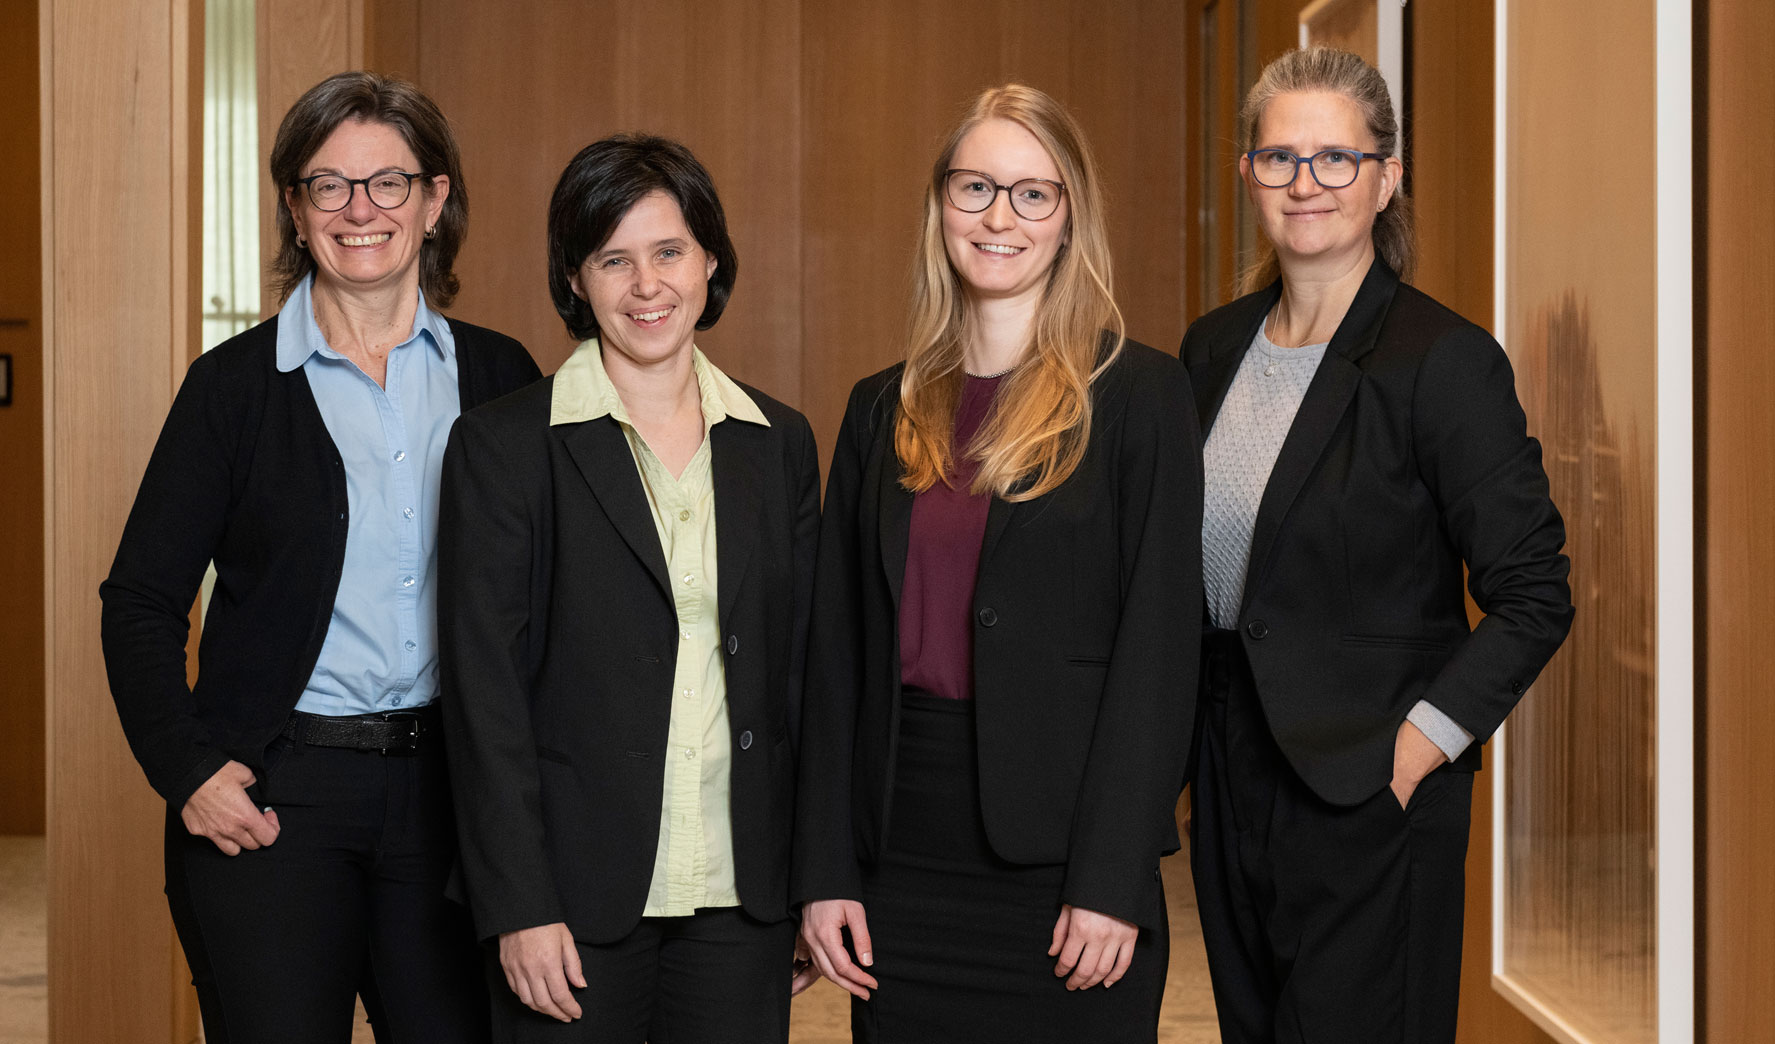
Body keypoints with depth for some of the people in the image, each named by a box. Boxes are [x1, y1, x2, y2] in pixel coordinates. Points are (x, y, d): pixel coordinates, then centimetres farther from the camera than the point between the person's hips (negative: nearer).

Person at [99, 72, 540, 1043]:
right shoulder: (235, 383, 0)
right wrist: (187, 770, -8)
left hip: (450, 790, 2)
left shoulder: (499, 376, 6)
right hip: (272, 798, -2)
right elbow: (140, 600, 2)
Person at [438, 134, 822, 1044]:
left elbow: (799, 668, 10)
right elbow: (482, 689, -7)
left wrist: (813, 883, 8)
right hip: (576, 898, -3)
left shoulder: (779, 442, 8)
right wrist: (519, 907, -12)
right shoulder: (502, 445, -3)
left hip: (739, 899, 3)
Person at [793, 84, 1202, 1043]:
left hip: (1063, 858, -3)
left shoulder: (1137, 396, -2)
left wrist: (1112, 881, -13)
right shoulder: (884, 409, 10)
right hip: (902, 861, 4)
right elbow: (839, 647, 9)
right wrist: (823, 870, 3)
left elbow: (1159, 641, -7)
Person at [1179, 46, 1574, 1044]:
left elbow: (1534, 597, -12)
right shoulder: (1214, 347, 7)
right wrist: (1189, 745, 8)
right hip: (1231, 779, 6)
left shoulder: (1445, 358, -13)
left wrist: (1418, 747, -17)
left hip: (1368, 797, -6)